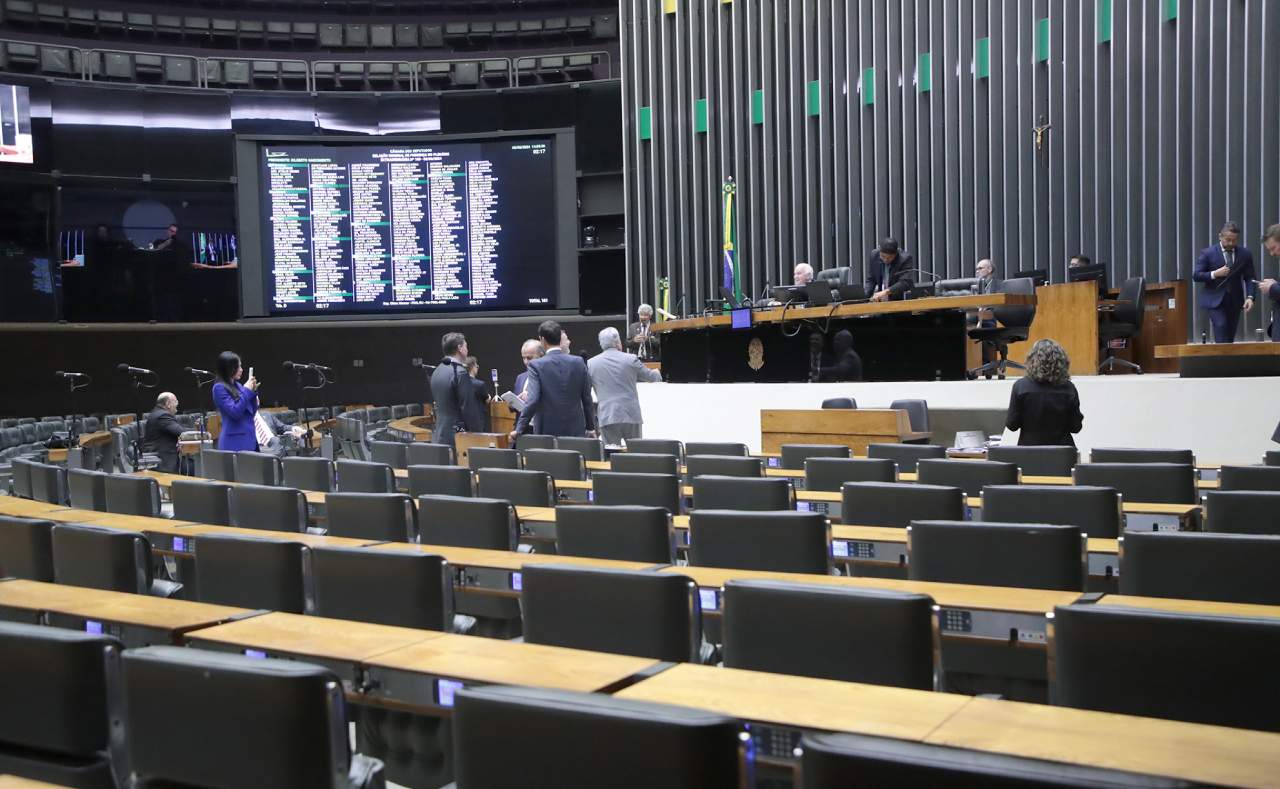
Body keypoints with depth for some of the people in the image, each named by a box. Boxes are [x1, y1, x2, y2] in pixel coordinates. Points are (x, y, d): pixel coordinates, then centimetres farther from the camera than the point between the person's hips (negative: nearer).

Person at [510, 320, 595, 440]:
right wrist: (590, 428, 17)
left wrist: (519, 429, -10)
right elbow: (587, 399, 6)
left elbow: (532, 400, -15)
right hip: (575, 430, 2)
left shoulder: (536, 365, -8)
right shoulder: (579, 362, 1)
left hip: (547, 431, -2)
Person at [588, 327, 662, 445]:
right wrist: (657, 374, 36)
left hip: (607, 418, 1)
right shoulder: (631, 360, -2)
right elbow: (651, 376, 13)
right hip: (631, 416, -1)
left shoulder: (590, 363, 0)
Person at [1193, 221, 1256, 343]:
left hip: (1235, 301, 3)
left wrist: (1250, 296, -10)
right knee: (1221, 328, -19)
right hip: (1215, 300, -3)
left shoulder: (1245, 254, 4)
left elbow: (1249, 278, 5)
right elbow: (1196, 275, -4)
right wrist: (1214, 274, -20)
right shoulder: (1207, 253, -4)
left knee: (1230, 336, 5)